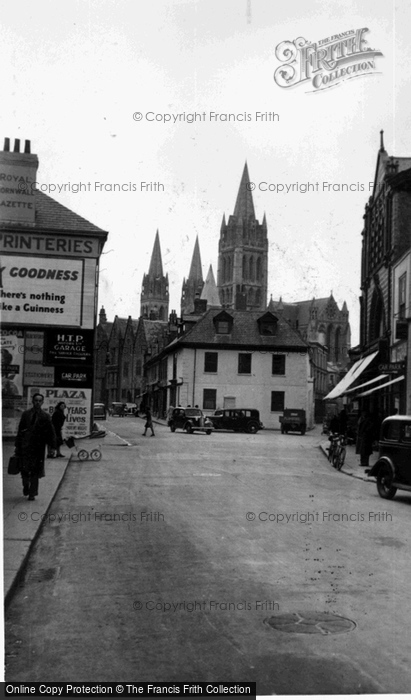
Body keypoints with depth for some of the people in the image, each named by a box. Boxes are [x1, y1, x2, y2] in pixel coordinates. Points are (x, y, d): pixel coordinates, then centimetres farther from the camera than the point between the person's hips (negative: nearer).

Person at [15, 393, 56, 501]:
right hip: (25, 446, 2)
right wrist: (17, 445, 6)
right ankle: (26, 485, 33)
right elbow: (20, 430, 9)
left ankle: (32, 494, 8)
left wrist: (53, 447, -6)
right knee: (24, 469, 5)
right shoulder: (25, 414, 7)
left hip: (38, 447, -2)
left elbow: (51, 432, 1)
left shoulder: (45, 416, 1)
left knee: (35, 471, -1)